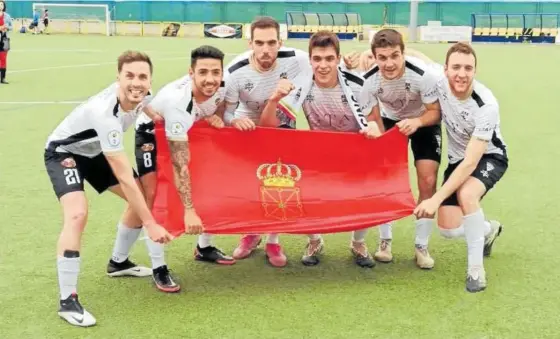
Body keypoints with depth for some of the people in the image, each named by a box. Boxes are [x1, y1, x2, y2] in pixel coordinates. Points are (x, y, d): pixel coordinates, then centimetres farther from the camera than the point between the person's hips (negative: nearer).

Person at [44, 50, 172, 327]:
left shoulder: (140, 96, -19)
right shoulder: (105, 113, -41)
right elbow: (125, 178, -40)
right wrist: (150, 224, -38)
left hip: (95, 150, 8)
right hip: (63, 152, -8)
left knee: (143, 198, 6)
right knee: (78, 213, -30)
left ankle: (118, 262, 29)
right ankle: (67, 301, -21)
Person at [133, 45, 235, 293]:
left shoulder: (221, 86, -27)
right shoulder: (176, 100, -44)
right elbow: (180, 164, -42)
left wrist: (213, 116, -22)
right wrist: (189, 210, -43)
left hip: (187, 131, 6)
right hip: (151, 133, -6)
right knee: (152, 195, -17)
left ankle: (204, 248, 25)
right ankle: (159, 268, -8)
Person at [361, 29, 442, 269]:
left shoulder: (424, 74, -36)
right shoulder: (368, 81, -28)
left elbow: (435, 112, -23)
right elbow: (373, 118, -11)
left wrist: (417, 122, -42)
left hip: (424, 121, -2)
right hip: (391, 121, 2)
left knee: (428, 181, -11)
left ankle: (421, 246, 4)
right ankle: (385, 241, 13)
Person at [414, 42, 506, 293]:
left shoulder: (487, 105, -34)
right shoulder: (439, 84, -22)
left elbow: (471, 162, -35)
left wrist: (436, 199, -41)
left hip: (489, 158, -5)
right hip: (458, 160, 5)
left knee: (466, 194, -39)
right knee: (448, 230, -5)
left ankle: (475, 267, -18)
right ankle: (488, 230, 34)